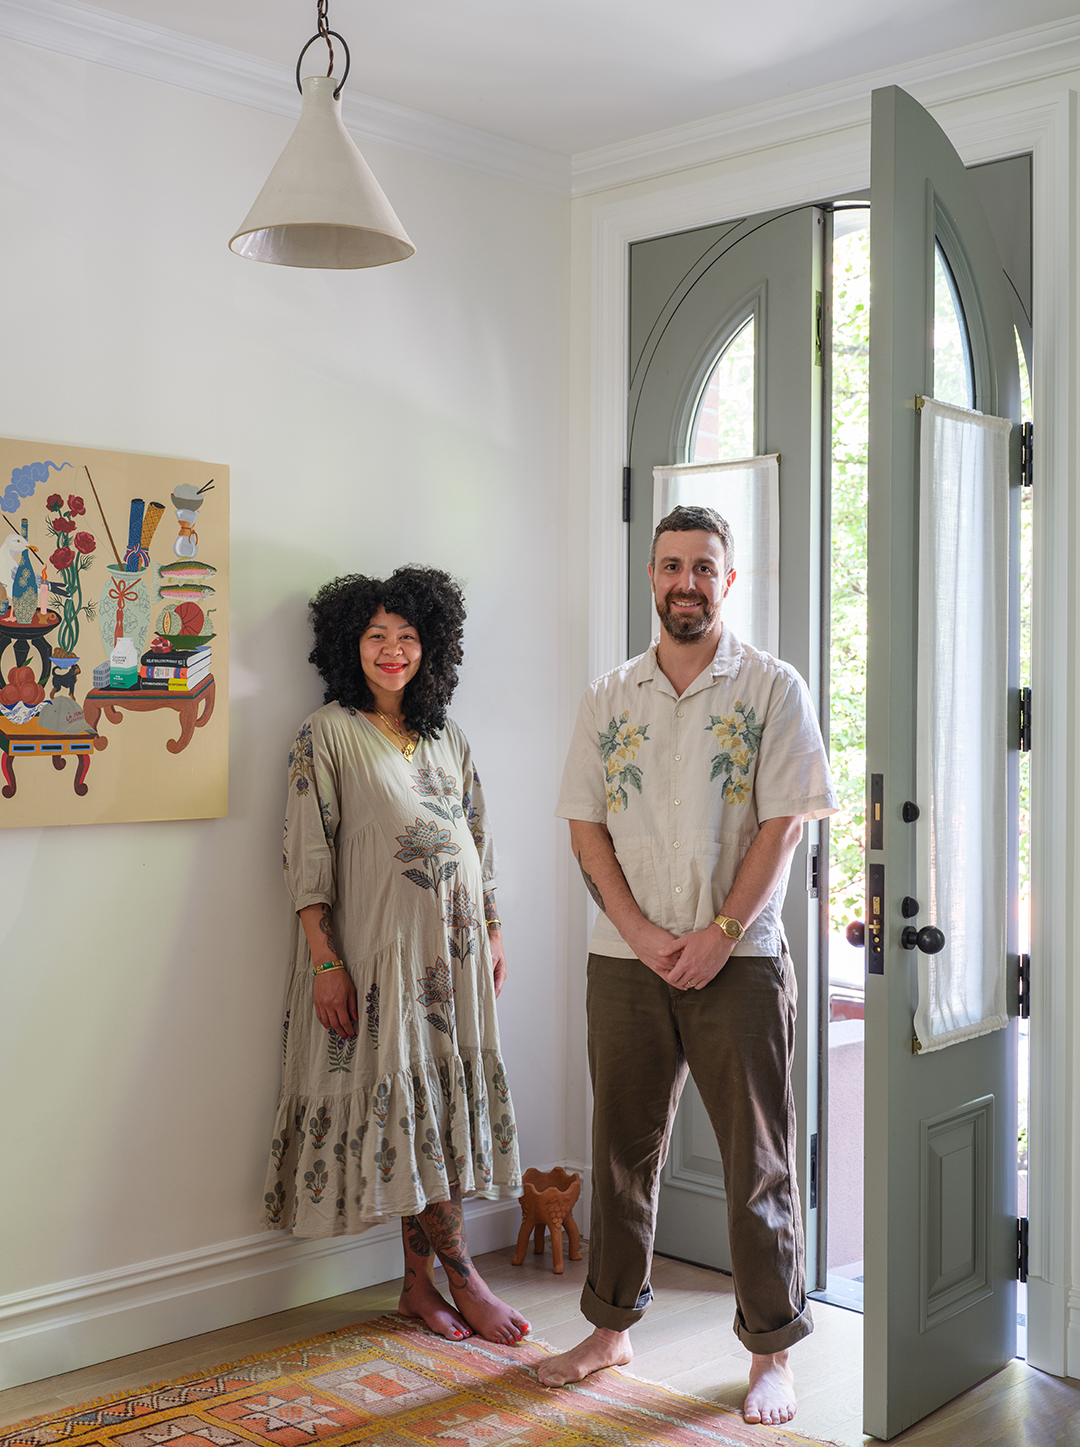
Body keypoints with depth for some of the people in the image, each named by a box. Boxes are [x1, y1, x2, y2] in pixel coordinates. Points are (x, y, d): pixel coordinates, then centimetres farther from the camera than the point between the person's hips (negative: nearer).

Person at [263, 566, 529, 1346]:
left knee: (440, 1102, 7)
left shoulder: (448, 737, 14)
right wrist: (325, 961, -14)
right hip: (381, 949, -5)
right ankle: (464, 1278, 9)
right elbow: (307, 857, -8)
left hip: (455, 946, 5)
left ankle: (420, 1282, 17)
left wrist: (492, 934, 13)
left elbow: (481, 840, 17)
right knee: (405, 1104, -4)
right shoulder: (328, 734, -2)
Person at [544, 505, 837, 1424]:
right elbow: (585, 825, 5)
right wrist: (642, 932, -7)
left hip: (739, 960, -3)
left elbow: (782, 825, -6)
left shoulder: (772, 688, 0)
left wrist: (719, 934, -13)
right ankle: (611, 1328, 28)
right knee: (623, 1151, 12)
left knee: (758, 1164, 4)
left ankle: (772, 1353, 18)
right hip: (626, 960, 3)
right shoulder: (609, 697, 8)